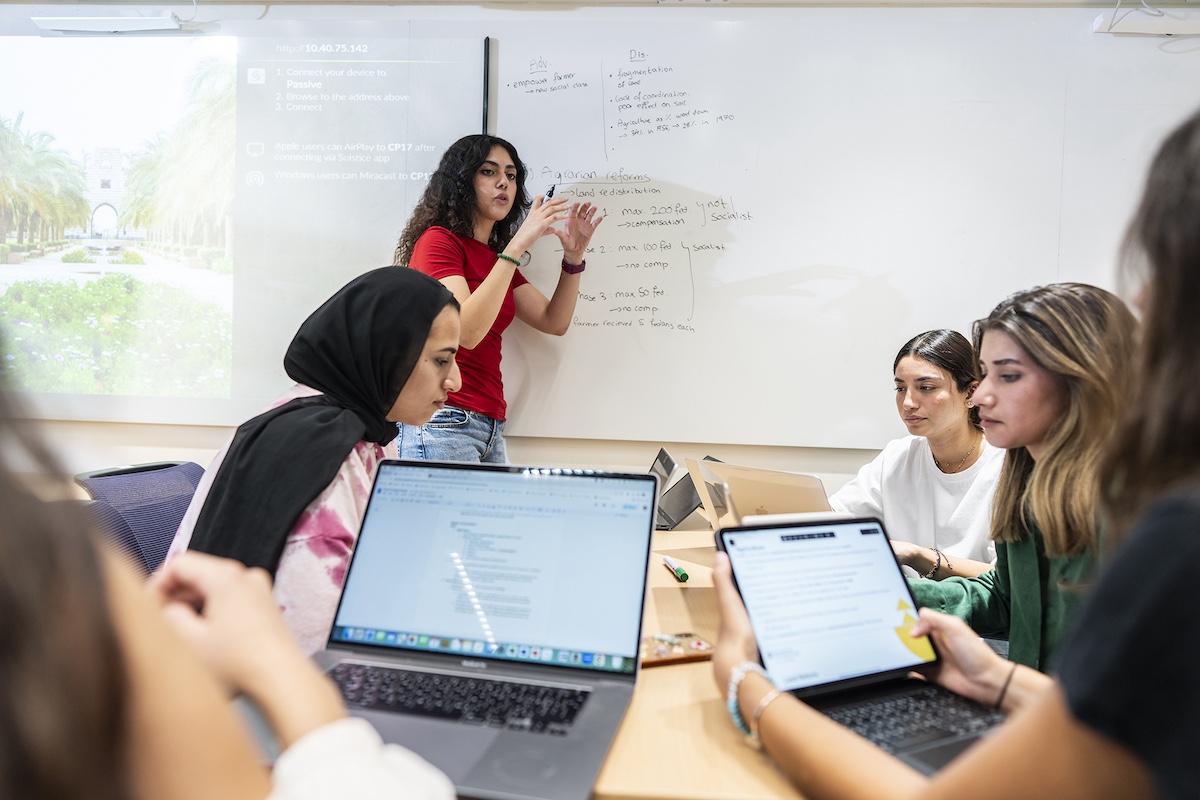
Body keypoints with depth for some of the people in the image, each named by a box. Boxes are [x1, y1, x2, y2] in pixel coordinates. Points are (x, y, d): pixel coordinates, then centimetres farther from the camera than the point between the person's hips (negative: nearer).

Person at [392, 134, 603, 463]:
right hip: (444, 421, -7)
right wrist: (518, 245, -20)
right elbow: (466, 331, -19)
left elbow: (554, 322, 14)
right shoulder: (438, 240, -3)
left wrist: (573, 256, 0)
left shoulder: (495, 257, 20)